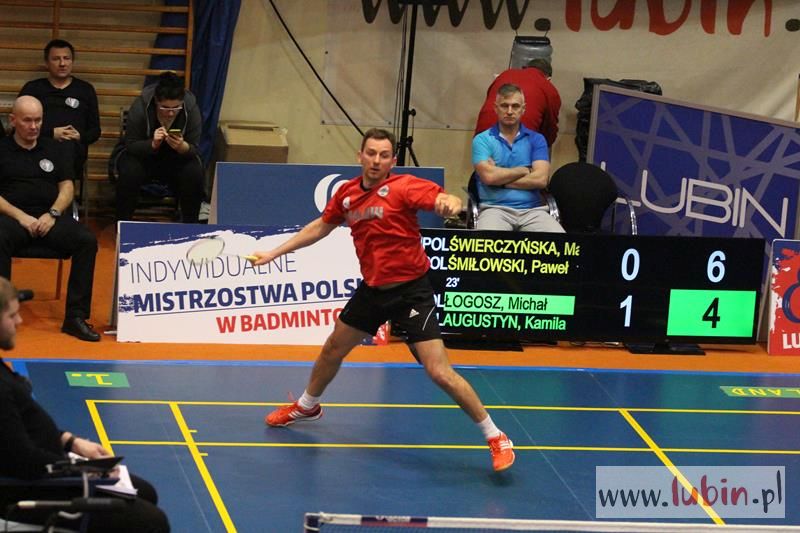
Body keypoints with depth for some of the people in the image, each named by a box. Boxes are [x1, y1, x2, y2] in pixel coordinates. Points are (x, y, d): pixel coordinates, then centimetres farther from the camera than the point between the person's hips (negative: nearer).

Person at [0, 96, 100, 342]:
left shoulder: (55, 150, 20)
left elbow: (67, 187, 13)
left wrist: (53, 214, -7)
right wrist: (20, 216, -13)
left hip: (50, 216, 3)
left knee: (87, 241, -25)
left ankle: (76, 316, -24)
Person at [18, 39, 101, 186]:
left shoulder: (85, 89, 24)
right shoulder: (32, 88, 21)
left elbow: (95, 130, 21)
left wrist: (81, 137, -3)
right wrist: (51, 133, -5)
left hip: (73, 147, 1)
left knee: (67, 146, -40)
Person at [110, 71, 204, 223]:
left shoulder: (191, 107, -19)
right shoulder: (140, 106, -25)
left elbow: (193, 149, -16)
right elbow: (131, 145, -21)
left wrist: (182, 147, -41)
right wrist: (153, 144, -42)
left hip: (176, 157, 2)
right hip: (141, 153, -2)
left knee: (194, 174, -28)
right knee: (129, 172, -34)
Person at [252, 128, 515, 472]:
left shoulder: (403, 187, -17)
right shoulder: (347, 193, 2)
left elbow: (443, 199, -31)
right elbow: (321, 227, 19)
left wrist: (450, 203, -56)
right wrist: (275, 253, 21)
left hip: (410, 291, -7)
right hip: (372, 289, 7)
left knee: (440, 373, -15)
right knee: (333, 350, 23)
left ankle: (495, 437, -4)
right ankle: (307, 406, 51)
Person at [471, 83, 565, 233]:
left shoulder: (536, 140, 14)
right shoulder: (482, 140, 9)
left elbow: (541, 179, -1)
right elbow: (489, 176, -8)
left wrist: (501, 180, -2)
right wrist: (524, 171, 3)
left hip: (533, 210, 2)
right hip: (495, 208, -2)